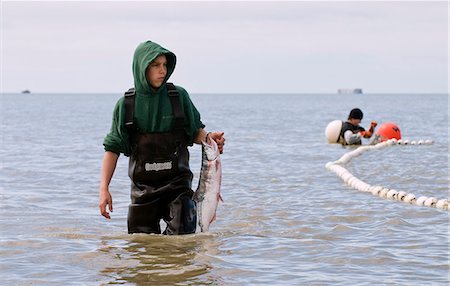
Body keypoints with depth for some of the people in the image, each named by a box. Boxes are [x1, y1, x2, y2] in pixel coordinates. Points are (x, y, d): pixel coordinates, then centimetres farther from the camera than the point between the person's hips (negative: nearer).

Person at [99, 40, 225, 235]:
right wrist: (104, 188, -5)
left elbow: (195, 132, 12)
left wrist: (209, 138, -11)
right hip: (143, 188, 1)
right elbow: (113, 148, 3)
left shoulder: (179, 96, 1)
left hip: (176, 182, -1)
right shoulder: (126, 105, 1)